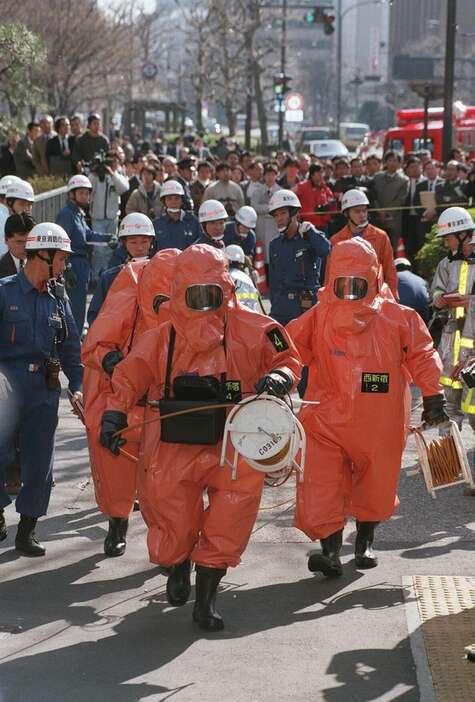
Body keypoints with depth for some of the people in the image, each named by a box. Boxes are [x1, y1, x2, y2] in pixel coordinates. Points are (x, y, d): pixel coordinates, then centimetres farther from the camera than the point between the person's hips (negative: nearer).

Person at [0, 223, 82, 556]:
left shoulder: (58, 298, 11)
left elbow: (71, 346, 14)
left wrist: (77, 386, 5)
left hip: (45, 388, 5)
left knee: (39, 460, 6)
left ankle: (27, 530, 16)